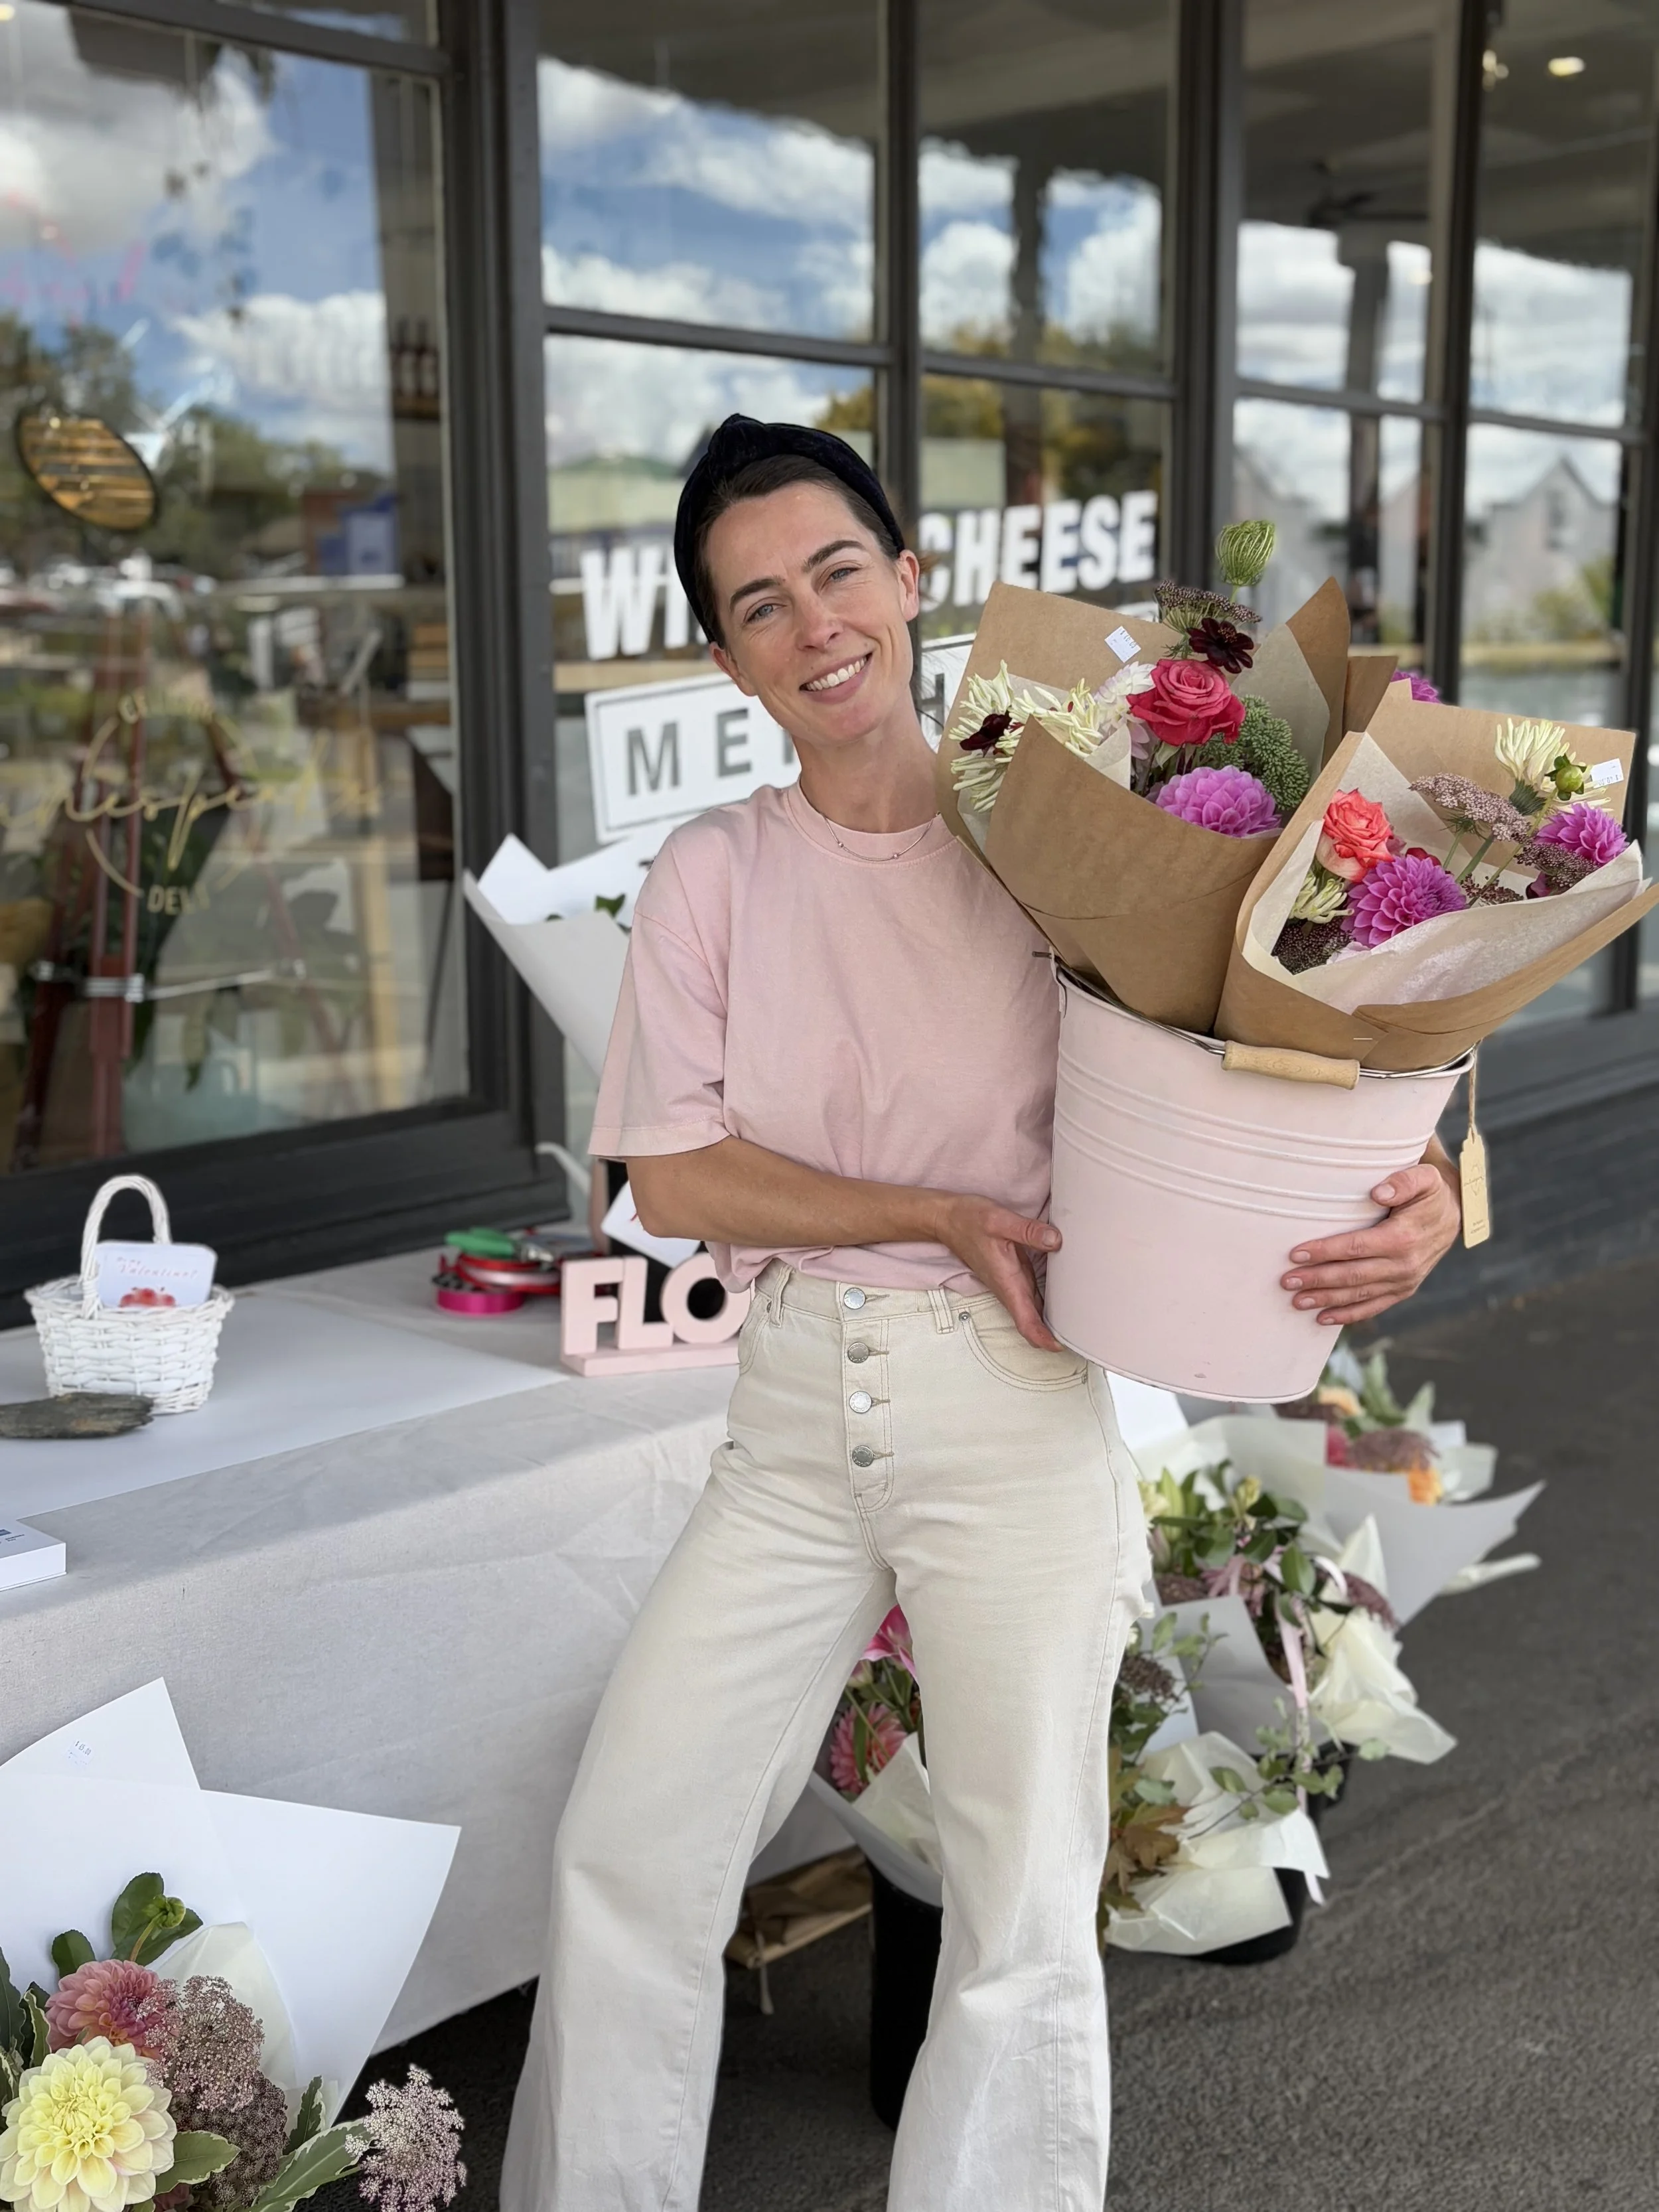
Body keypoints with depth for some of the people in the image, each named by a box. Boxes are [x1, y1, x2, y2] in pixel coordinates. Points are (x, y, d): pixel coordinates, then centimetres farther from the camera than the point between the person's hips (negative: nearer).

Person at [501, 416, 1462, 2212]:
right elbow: (673, 1175, -2)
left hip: (1013, 1408, -2)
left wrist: (1420, 1193, -23)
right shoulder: (712, 876, 3)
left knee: (1024, 1920, 5)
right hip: (793, 1408, 3)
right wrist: (945, 1218, -12)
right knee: (622, 1850, 9)